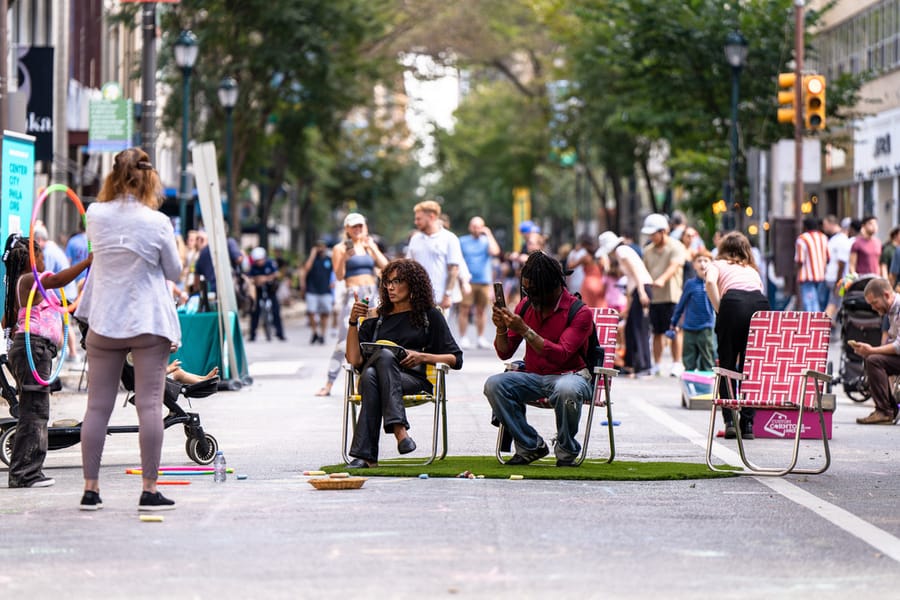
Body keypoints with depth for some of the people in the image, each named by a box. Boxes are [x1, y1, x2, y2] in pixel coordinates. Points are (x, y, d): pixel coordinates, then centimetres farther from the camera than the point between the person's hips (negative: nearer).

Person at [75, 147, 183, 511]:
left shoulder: (96, 216, -2)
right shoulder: (157, 223, -10)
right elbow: (174, 271, 4)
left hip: (104, 322, 3)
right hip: (149, 323, -3)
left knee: (97, 407, 7)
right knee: (150, 406, -2)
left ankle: (90, 489, 9)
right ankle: (149, 490, -4)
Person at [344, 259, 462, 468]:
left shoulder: (430, 316, 20)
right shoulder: (376, 319, 26)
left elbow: (456, 359, 12)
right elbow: (354, 360, 12)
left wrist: (422, 357, -4)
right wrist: (353, 322, 3)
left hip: (414, 379, -2)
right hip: (377, 376, 2)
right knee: (374, 368, -36)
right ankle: (399, 430, -51)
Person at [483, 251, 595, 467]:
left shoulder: (580, 312, -12)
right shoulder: (525, 306, 5)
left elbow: (560, 355, -25)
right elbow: (505, 353, 8)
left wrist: (524, 330, -30)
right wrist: (501, 329, -13)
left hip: (570, 375, -5)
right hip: (533, 377, 5)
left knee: (565, 390, -41)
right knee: (494, 384, -22)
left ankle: (566, 451, -14)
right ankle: (531, 445, -10)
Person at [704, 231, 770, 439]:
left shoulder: (718, 265, 26)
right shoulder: (752, 270, 38)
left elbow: (710, 282, 2)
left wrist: (719, 310, 6)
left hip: (733, 302, -3)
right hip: (761, 303, 3)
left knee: (727, 364, 9)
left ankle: (730, 421, 1)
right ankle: (748, 424, 8)